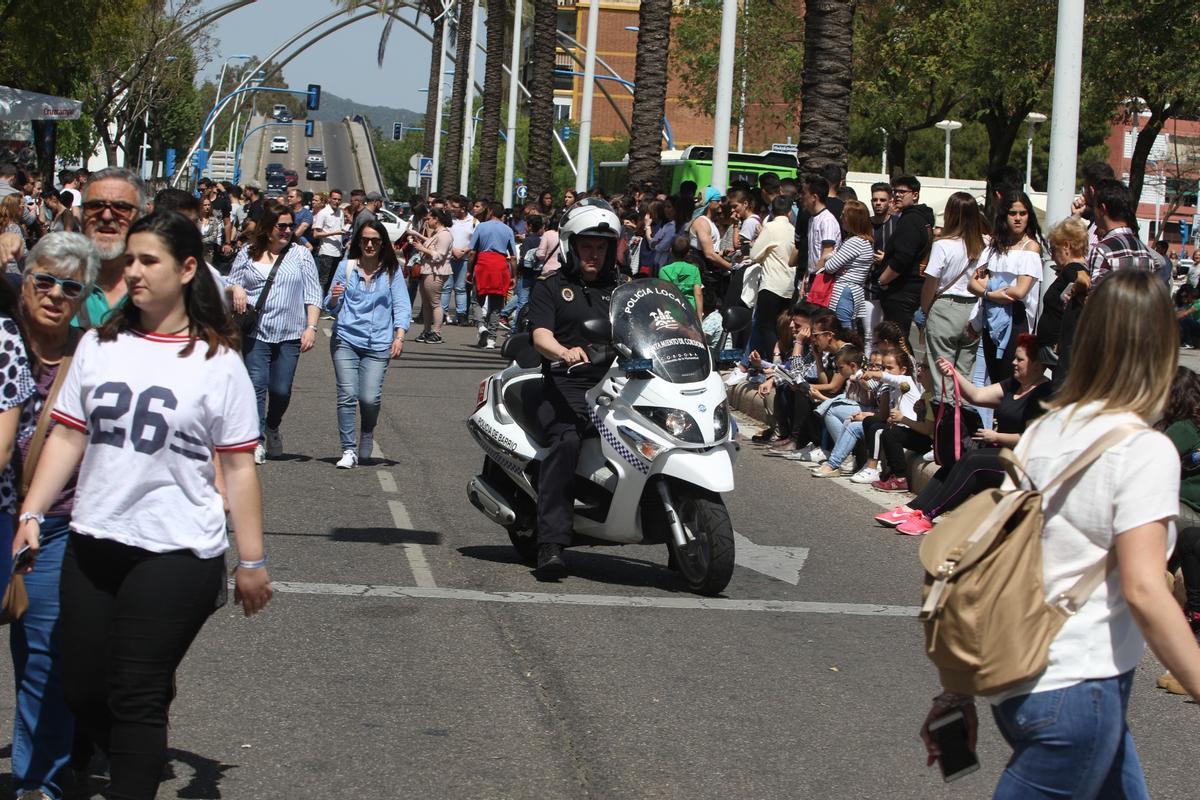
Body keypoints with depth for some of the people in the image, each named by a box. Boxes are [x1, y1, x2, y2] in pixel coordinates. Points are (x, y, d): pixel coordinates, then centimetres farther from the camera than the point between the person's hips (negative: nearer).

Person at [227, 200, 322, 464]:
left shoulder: (301, 255, 8)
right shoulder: (248, 254, 9)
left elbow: (312, 294, 5)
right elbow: (230, 283, 17)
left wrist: (311, 326, -5)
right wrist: (235, 288, -8)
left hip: (289, 334, 0)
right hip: (255, 331, 0)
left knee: (281, 390, 1)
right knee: (256, 384, -11)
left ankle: (272, 427, 29)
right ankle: (256, 441, -9)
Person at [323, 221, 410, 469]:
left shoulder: (392, 271, 4)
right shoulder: (346, 267, 6)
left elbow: (402, 306, 1)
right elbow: (331, 307, 12)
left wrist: (399, 337, -12)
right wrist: (334, 299, -12)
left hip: (378, 344, -1)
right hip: (346, 339, 1)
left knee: (370, 398, -9)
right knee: (347, 395, -9)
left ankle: (367, 434, 23)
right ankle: (348, 450, 0)